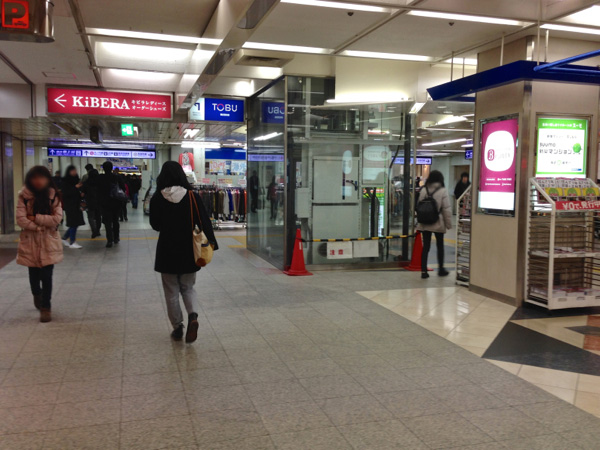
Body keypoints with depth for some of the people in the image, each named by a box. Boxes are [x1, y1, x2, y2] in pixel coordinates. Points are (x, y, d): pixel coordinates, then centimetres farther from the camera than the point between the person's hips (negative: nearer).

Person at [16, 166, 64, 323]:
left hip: (49, 241, -1)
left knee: (47, 276, -3)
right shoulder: (24, 196, -4)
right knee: (34, 274, 13)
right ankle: (37, 294, 45)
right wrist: (40, 227, -14)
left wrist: (35, 218, -13)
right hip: (30, 241, 1)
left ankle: (46, 307, 12)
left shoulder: (54, 195, -4)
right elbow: (20, 219, -10)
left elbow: (57, 218, -13)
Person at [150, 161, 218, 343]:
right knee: (187, 288, 16)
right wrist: (211, 243, -2)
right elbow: (204, 221, -8)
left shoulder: (157, 198, -8)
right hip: (188, 250, 1)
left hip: (166, 250, -1)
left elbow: (155, 224, 3)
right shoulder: (192, 196, -8)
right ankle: (193, 316, -8)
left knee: (171, 292, 13)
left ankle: (177, 328, 17)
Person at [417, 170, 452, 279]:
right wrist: (449, 224, -1)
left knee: (425, 246, 5)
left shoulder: (423, 190, 0)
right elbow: (447, 209, -9)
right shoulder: (443, 191, -9)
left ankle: (423, 270, 0)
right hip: (438, 224, -2)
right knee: (440, 246, 14)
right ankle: (441, 269, 25)